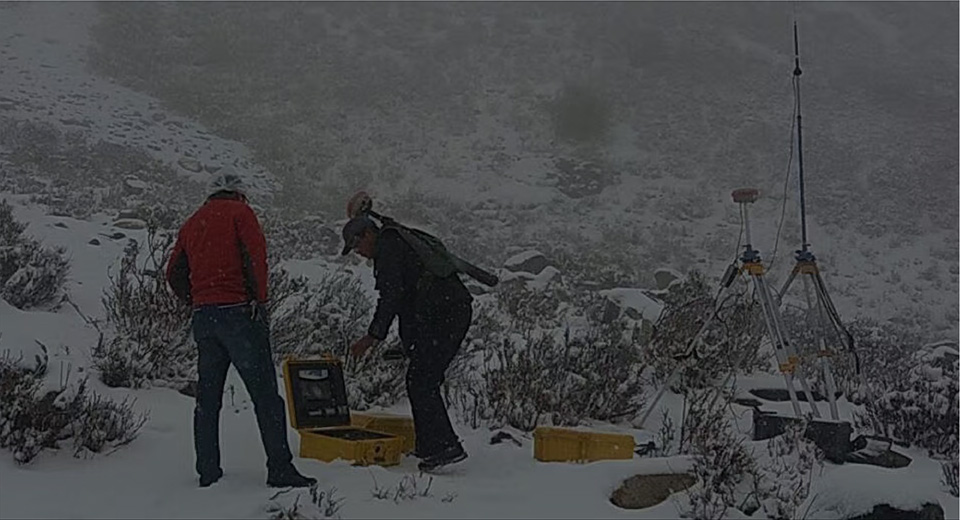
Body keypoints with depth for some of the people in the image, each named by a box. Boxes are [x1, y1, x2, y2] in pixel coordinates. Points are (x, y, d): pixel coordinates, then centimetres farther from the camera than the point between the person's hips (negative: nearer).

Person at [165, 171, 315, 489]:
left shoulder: (192, 223, 21)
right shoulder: (239, 211, 3)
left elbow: (175, 275, 17)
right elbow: (255, 256, -11)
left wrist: (197, 303, 17)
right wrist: (259, 299, -7)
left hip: (203, 318, 6)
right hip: (237, 312, -6)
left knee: (207, 398, 11)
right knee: (265, 393, -7)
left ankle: (208, 472, 12)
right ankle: (280, 469, -10)